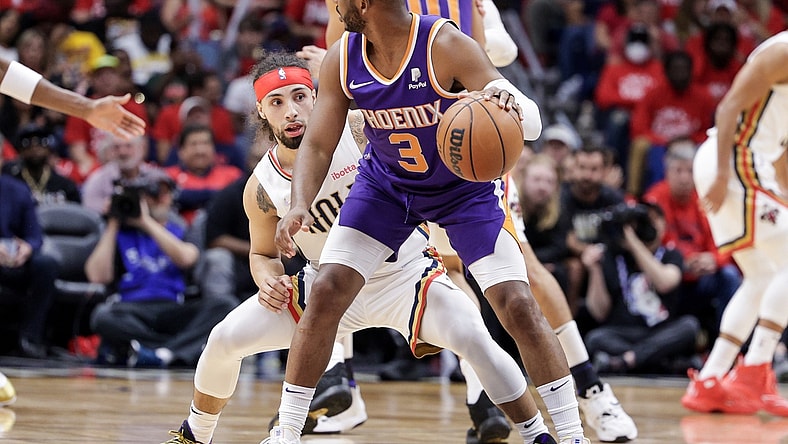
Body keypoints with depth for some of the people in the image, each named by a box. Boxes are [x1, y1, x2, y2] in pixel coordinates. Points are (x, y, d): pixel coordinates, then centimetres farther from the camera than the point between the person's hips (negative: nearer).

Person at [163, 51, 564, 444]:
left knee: (472, 337, -29)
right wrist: (268, 281, -17)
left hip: (403, 275, -3)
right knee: (225, 340, -5)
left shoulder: (360, 130, -20)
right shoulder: (261, 189, -10)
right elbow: (263, 253, 7)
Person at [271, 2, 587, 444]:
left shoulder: (446, 46, -31)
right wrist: (300, 205, -29)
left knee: (518, 305, -15)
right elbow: (318, 146, -10)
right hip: (386, 183, 3)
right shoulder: (342, 60, -17)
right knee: (326, 293, -10)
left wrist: (509, 104, -59)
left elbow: (533, 123, -34)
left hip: (466, 185, -3)